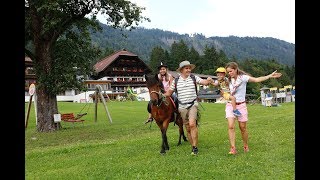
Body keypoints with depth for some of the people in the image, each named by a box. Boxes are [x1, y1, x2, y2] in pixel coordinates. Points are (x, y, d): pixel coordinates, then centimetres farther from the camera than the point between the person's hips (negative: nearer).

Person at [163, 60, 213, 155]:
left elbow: (204, 82, -12)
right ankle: (193, 147, 23)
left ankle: (195, 147, -9)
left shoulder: (194, 78, 0)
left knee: (192, 124, -21)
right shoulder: (176, 81, 4)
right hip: (182, 107, 2)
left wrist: (208, 81, -34)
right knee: (187, 128, 9)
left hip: (193, 105, -2)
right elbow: (169, 92, 11)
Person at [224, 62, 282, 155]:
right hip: (230, 105, 2)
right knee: (231, 126, -13)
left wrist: (270, 76, -24)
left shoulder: (243, 77, -6)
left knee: (243, 127, 7)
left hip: (241, 105, -2)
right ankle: (233, 148, -11)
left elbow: (256, 80, -16)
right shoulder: (229, 80, 6)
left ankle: (245, 146, 29)